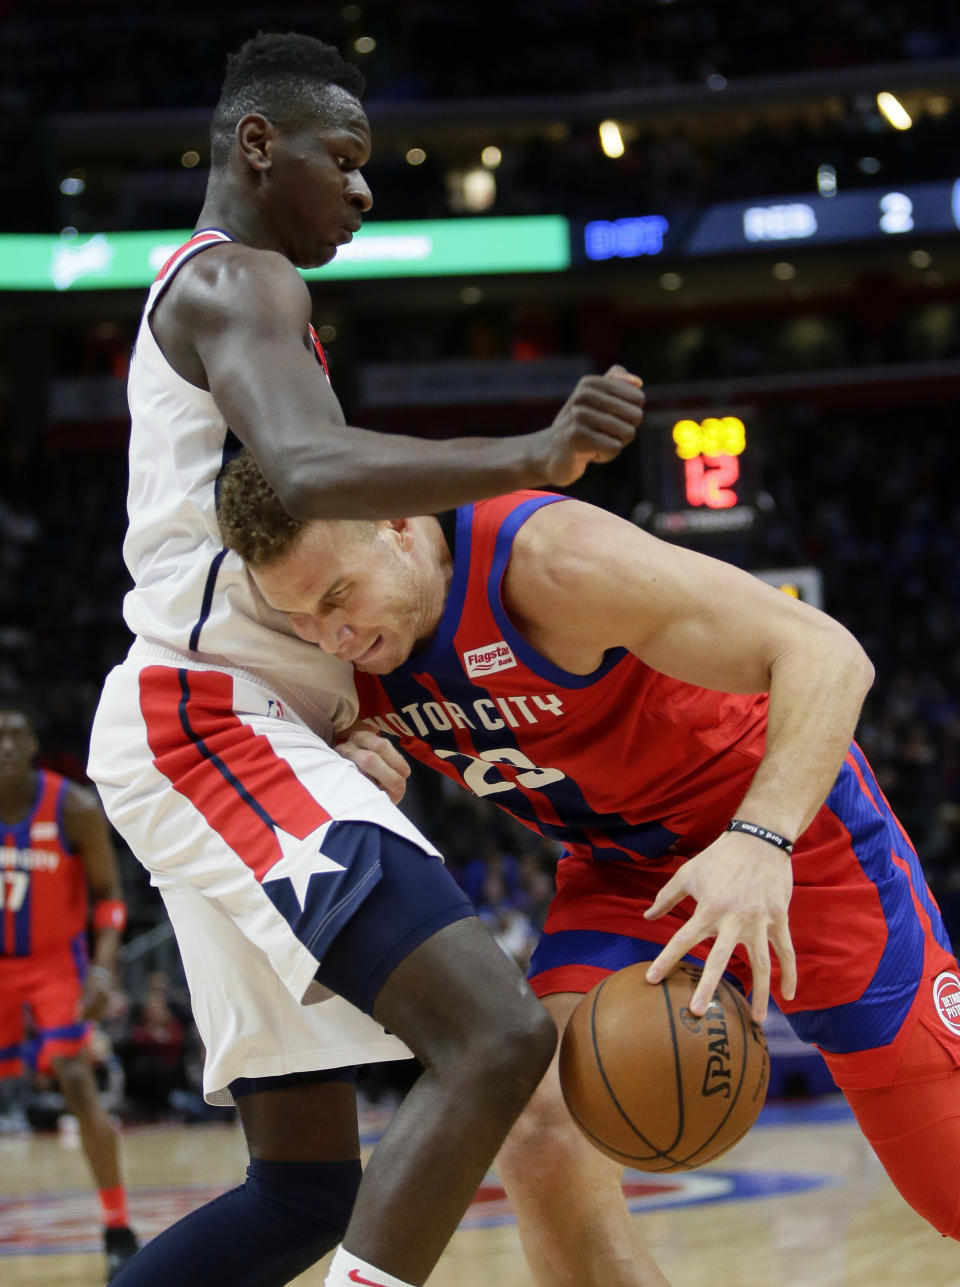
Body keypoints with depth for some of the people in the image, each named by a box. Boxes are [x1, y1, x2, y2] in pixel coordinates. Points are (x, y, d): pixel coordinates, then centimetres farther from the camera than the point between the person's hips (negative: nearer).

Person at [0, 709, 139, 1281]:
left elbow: (108, 896, -10)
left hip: (55, 960, -4)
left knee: (78, 1082, -19)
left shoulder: (74, 809, -16)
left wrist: (104, 968, -23)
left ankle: (119, 1231, -13)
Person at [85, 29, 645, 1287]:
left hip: (215, 735, 11)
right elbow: (307, 472, -27)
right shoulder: (240, 281, -6)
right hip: (213, 724, -11)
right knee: (498, 1034, -25)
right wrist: (532, 458, -41)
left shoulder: (200, 297, 26)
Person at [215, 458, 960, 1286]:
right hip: (620, 872, 5)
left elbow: (826, 653, -32)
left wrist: (761, 843, -47)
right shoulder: (348, 648, -12)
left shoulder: (546, 558, -31)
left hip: (792, 825, -5)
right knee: (540, 1137, -17)